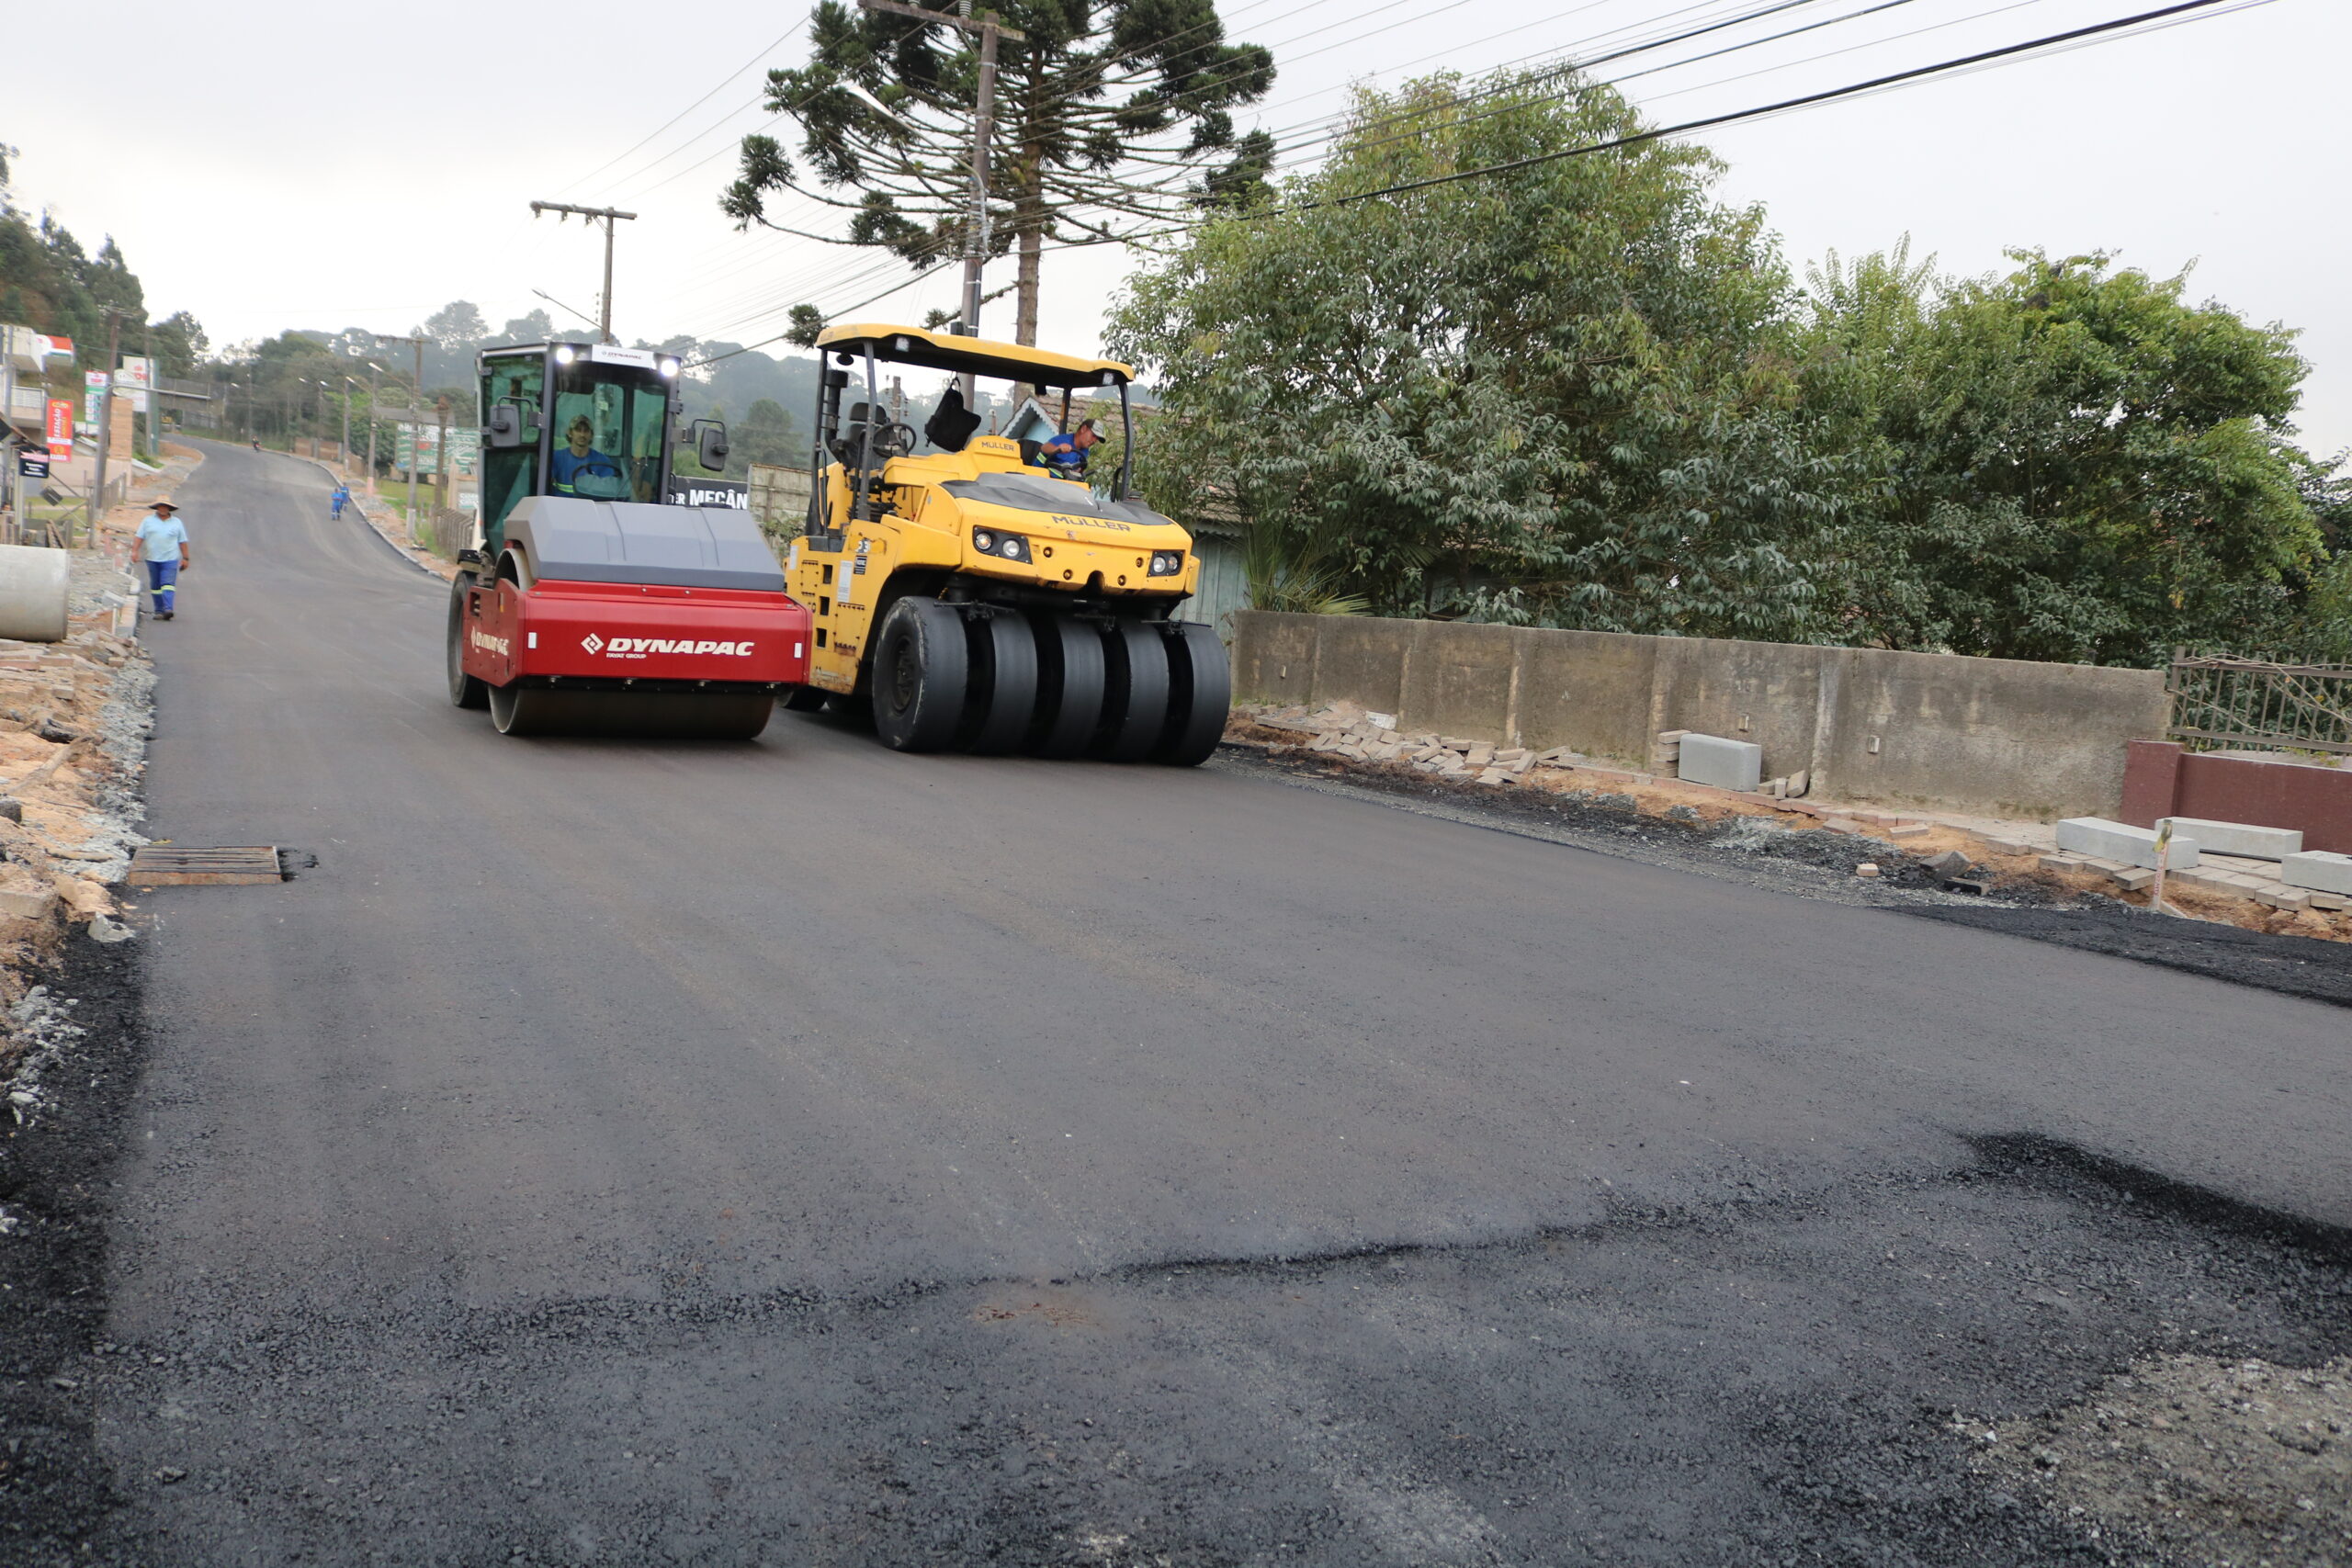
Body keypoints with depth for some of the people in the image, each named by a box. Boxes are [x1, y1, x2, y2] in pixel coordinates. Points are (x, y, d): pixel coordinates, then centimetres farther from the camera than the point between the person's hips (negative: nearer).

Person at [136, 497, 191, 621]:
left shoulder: (177, 522, 9)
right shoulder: (148, 521, 9)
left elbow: (183, 542, 11)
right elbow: (140, 537, 7)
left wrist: (185, 558, 8)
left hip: (170, 559, -2)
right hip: (152, 559, 2)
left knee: (168, 584, -14)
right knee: (155, 586, 5)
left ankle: (168, 609, -24)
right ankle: (159, 611, 11)